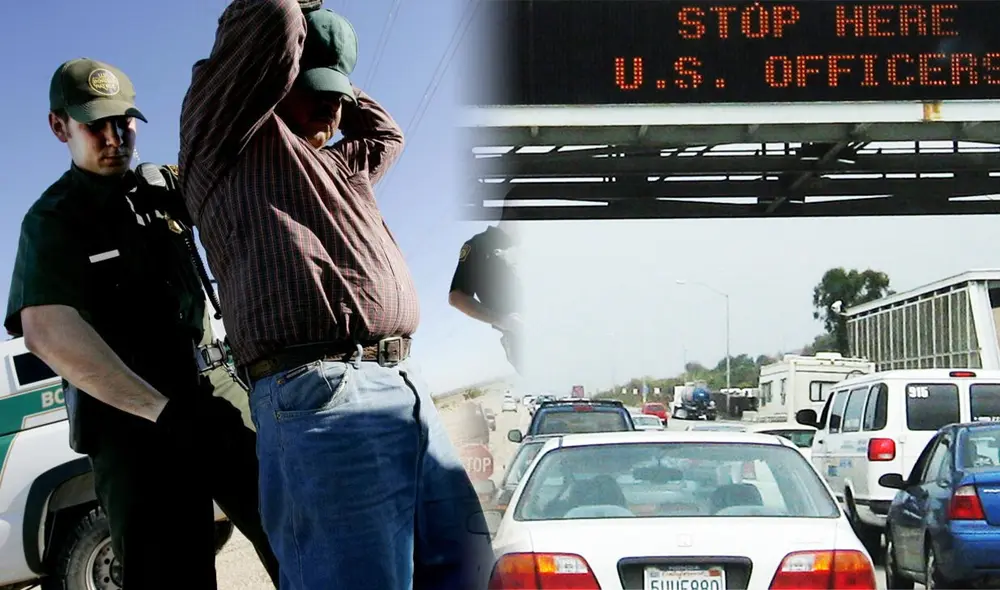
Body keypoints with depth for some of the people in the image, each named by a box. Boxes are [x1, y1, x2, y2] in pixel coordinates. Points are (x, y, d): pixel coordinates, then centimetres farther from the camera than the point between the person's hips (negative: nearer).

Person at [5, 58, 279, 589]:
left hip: (212, 401, 5)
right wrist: (167, 412, -24)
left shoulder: (165, 186, 14)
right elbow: (48, 331, -17)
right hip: (131, 425, -5)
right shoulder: (52, 220, -2)